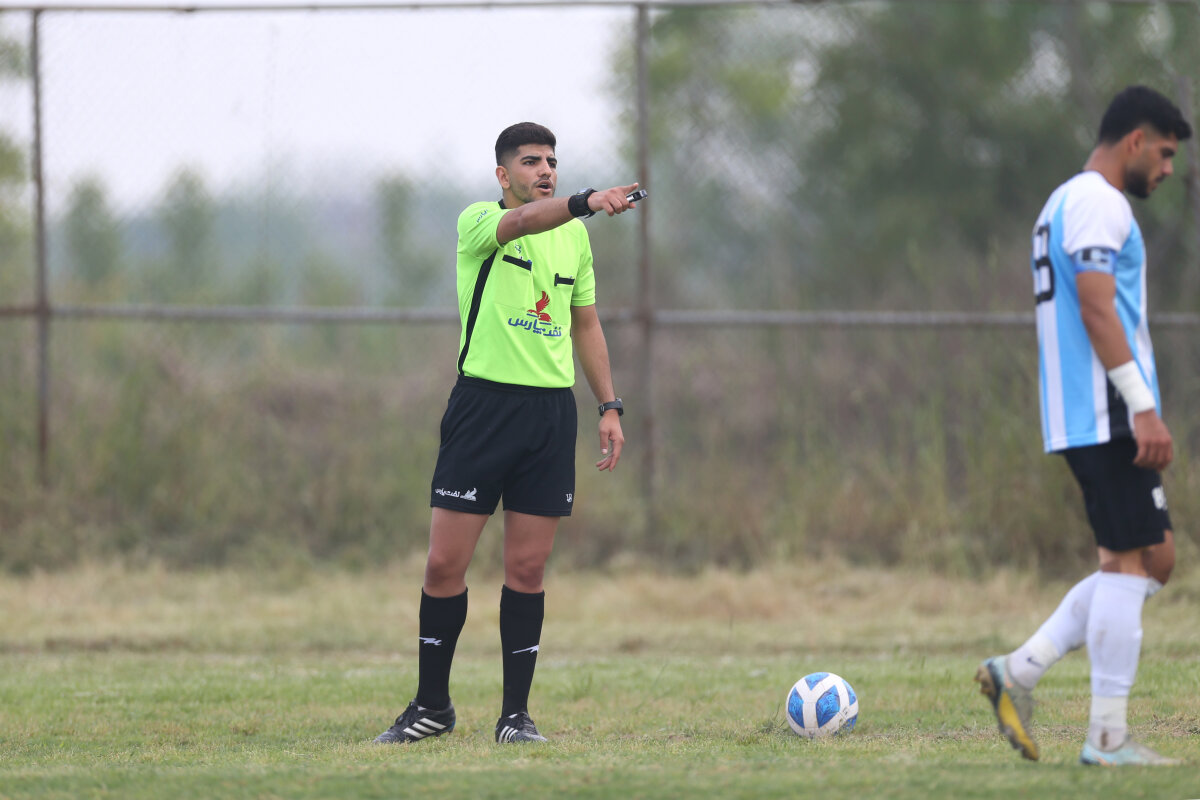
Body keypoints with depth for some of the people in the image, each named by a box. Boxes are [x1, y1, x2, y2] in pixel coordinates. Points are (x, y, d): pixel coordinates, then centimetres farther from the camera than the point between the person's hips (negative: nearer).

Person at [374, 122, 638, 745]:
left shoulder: (575, 237, 13)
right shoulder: (479, 222, -4)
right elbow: (521, 221, -27)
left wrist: (609, 406, 12)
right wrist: (585, 202, -45)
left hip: (551, 410, 4)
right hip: (483, 405, -4)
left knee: (527, 569, 2)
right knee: (445, 564, -3)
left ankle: (515, 712, 9)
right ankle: (431, 705, 12)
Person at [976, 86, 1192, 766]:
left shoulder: (1068, 202, 23)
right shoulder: (1098, 202, -9)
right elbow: (1098, 309, -19)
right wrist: (1145, 409, -22)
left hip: (1084, 420, 10)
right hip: (1109, 414, -10)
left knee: (1154, 558, 12)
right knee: (1133, 561, -8)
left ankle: (1020, 671, 6)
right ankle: (1108, 736, -7)